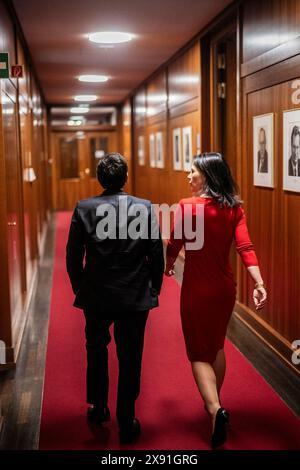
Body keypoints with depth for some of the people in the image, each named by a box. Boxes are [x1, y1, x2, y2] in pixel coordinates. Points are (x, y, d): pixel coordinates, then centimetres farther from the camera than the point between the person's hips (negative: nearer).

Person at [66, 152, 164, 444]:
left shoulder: (83, 209, -7)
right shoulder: (144, 208, -9)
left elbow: (73, 257, -3)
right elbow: (156, 255, -6)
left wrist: (80, 289, 12)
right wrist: (154, 290, 8)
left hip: (95, 297, 1)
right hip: (135, 299, -1)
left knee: (96, 351, 24)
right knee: (129, 360, 10)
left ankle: (98, 408, 37)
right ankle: (126, 424, 18)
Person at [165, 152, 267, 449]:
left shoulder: (187, 206, -16)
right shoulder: (234, 208, -3)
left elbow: (174, 245, -9)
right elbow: (245, 248, -13)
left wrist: (168, 266, 12)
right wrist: (259, 284, -17)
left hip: (197, 288, -5)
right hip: (225, 288, 5)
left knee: (199, 353, 8)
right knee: (217, 345, 23)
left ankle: (216, 409, -10)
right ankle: (214, 401, 38)